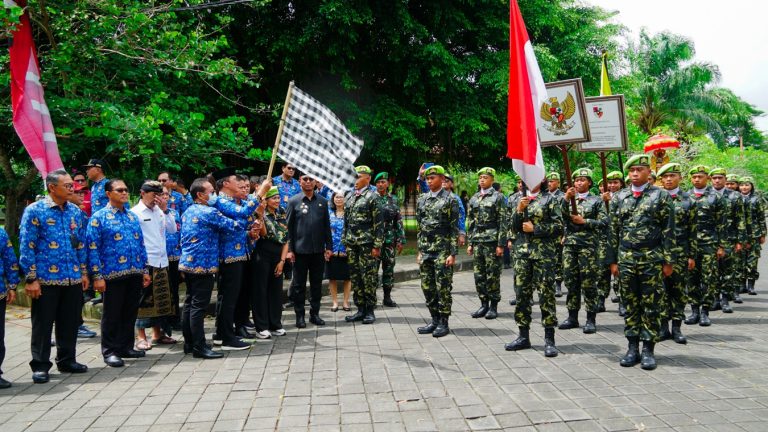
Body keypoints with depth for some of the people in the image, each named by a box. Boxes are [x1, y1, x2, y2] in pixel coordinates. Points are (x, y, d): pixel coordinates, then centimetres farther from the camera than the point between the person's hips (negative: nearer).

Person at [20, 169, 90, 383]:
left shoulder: (75, 211, 9)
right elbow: (26, 247, -8)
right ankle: (40, 366, 15)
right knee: (43, 324, 4)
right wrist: (31, 278, -12)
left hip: (73, 278, 5)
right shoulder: (34, 211, -6)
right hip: (46, 279, -5)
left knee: (70, 322, 13)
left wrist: (84, 272, 12)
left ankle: (67, 360, 27)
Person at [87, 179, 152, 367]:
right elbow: (93, 249, -9)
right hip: (113, 274, -6)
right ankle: (110, 351, 15)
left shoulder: (133, 217, 14)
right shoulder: (99, 218, -5)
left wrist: (145, 270, 13)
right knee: (112, 315, 4)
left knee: (130, 313, 13)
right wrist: (97, 276, -14)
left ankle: (126, 347, 25)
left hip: (135, 274, 6)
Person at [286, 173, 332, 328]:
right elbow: (288, 227, -2)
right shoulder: (293, 202, -1)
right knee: (299, 284, 5)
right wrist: (289, 249, -7)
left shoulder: (322, 202, 7)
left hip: (318, 250, 3)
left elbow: (327, 226, 10)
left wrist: (328, 246, 5)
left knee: (317, 284, 10)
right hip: (300, 250, -3)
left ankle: (315, 313, 21)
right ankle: (300, 315, 14)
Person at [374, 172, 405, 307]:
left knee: (389, 268, 7)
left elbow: (399, 221, 9)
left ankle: (387, 297, 16)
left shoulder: (393, 199, 8)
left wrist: (400, 240, 3)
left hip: (389, 239, 3)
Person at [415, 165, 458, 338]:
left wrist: (453, 254, -13)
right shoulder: (422, 199, 12)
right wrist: (420, 250, 12)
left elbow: (454, 229, -8)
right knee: (427, 287, 8)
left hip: (442, 251, -6)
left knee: (443, 287, -1)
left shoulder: (450, 200, -5)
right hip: (426, 250, 6)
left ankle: (444, 323, 7)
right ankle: (434, 320, 20)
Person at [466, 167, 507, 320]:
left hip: (492, 240, -5)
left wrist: (501, 244, -12)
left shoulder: (498, 197, -2)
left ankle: (494, 306, 8)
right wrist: (470, 243, 10)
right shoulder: (474, 198, 14)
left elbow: (502, 222, -7)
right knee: (479, 275, 6)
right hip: (477, 241, 5)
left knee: (493, 275, -1)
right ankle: (484, 304, 16)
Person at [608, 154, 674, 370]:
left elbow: (668, 231, -2)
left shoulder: (661, 196, 1)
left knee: (652, 306, 2)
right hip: (626, 259, 3)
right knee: (631, 305, 8)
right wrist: (613, 260, 6)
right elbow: (613, 231, 10)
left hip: (652, 260, -3)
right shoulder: (618, 197, 9)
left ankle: (648, 350, 9)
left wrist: (668, 261, -7)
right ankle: (632, 348, 15)